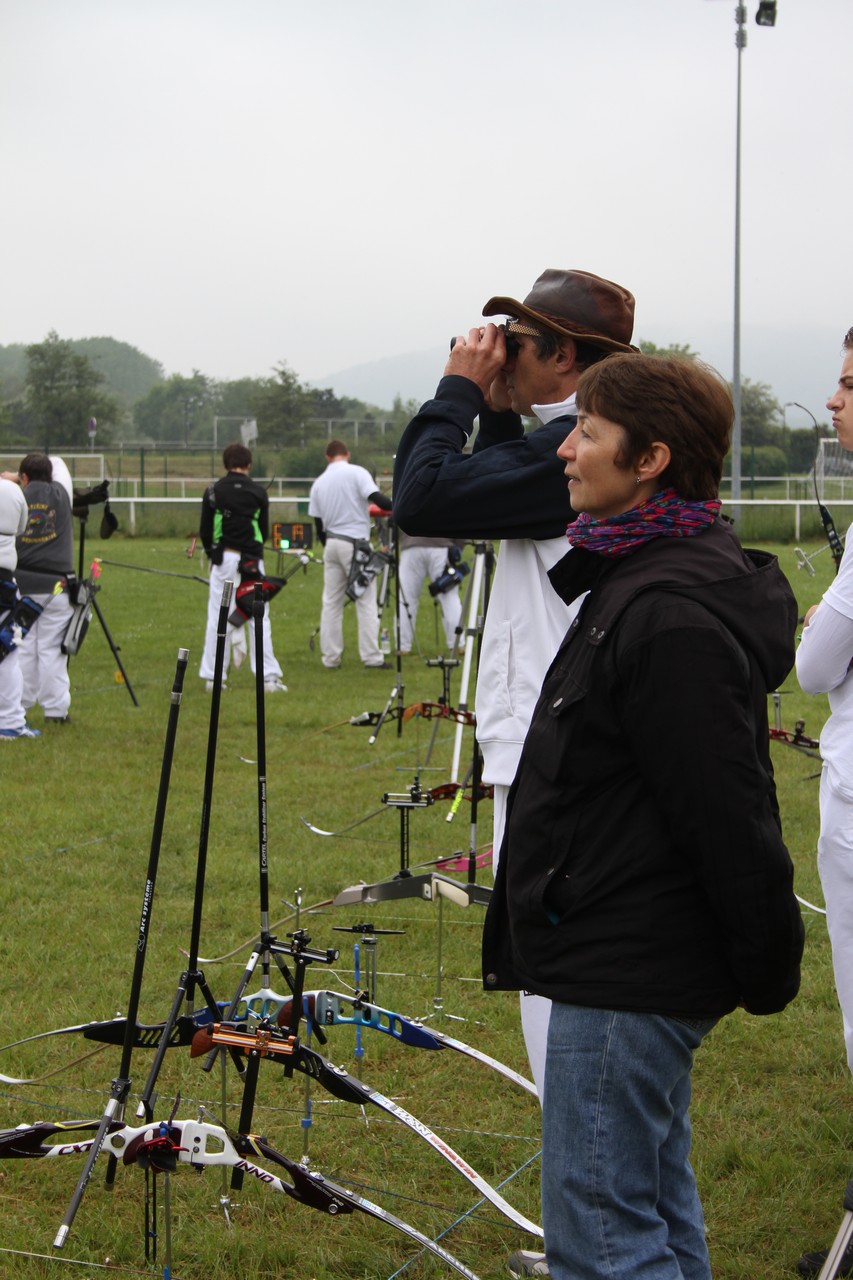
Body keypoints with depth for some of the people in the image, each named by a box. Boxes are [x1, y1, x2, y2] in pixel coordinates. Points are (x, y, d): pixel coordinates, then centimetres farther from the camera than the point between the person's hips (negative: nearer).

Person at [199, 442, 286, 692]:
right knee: (259, 617, 1)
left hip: (223, 559, 0)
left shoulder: (214, 491, 2)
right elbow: (265, 532, 7)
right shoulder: (258, 492, 2)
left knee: (218, 617, 5)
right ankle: (269, 677, -2)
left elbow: (204, 531, 5)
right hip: (252, 559, 0)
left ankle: (213, 677, 6)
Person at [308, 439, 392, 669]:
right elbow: (375, 498, -18)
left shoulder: (319, 483, 10)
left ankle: (330, 658, 8)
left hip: (331, 544, 5)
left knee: (331, 602, 8)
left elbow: (318, 523, 12)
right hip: (356, 543, -5)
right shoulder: (356, 473, -5)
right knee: (365, 600, -2)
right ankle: (371, 656, -5)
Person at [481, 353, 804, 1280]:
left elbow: (730, 815, -22)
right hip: (645, 961, 11)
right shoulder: (646, 577, 11)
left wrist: (766, 969, -16)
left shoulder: (671, 613, -22)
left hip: (628, 975, -11)